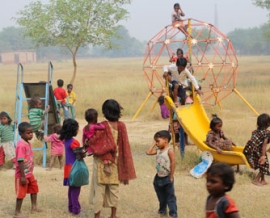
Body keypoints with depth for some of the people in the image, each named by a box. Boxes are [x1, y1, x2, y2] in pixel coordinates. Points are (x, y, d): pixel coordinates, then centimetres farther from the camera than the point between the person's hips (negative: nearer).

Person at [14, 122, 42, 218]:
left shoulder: (28, 143, 5)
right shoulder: (21, 145, -25)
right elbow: (20, 161, -26)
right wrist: (22, 176, -26)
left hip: (29, 173, 10)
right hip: (22, 175, -10)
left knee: (34, 188, 22)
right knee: (21, 193, 0)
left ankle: (34, 207, 38)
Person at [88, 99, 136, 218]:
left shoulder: (102, 126, -16)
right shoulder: (121, 126, -4)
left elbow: (93, 143, -17)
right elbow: (124, 146, -1)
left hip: (102, 161, -4)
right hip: (115, 161, 4)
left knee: (99, 189, 4)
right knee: (114, 188, 14)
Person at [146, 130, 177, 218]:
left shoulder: (169, 151, -17)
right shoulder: (158, 150, 5)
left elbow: (173, 163, -19)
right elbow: (148, 152, 1)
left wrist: (171, 177, -17)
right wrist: (153, 143, 1)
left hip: (167, 178, -7)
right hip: (158, 177, 7)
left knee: (170, 197, 0)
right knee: (161, 197, 20)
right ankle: (162, 211, 34)